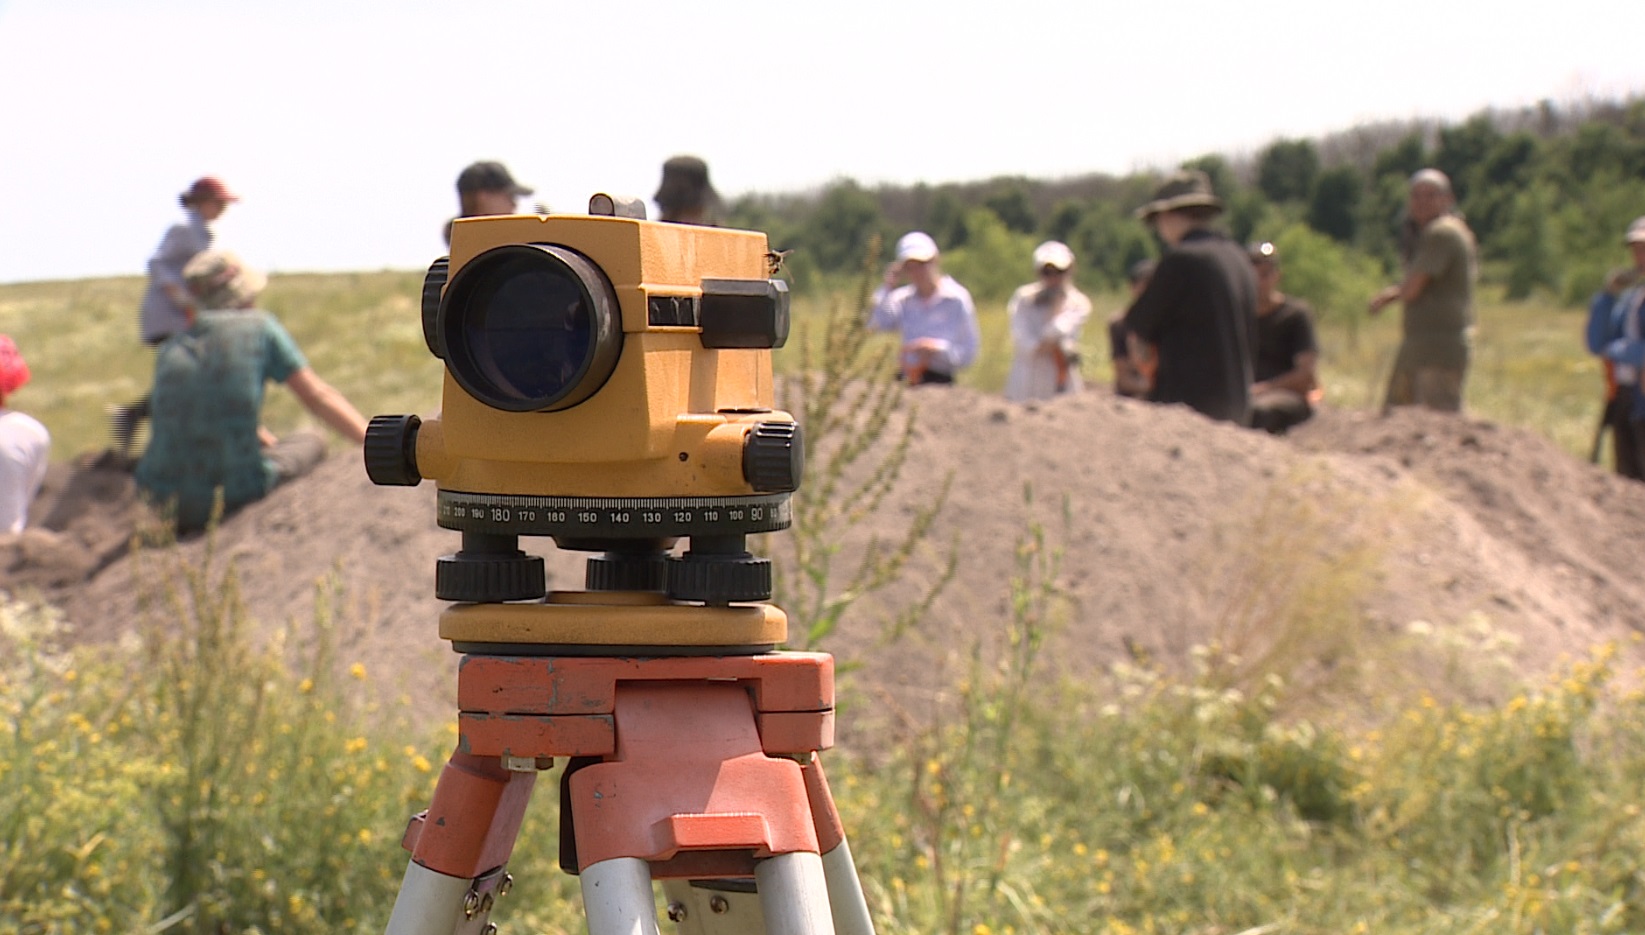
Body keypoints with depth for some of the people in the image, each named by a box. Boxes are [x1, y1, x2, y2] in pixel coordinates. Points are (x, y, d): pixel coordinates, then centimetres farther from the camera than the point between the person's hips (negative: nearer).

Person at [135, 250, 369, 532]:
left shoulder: (171, 352, 16)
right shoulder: (260, 327, 4)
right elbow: (318, 397, 5)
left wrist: (271, 443, 43)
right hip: (238, 497, -5)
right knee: (311, 443, 25)